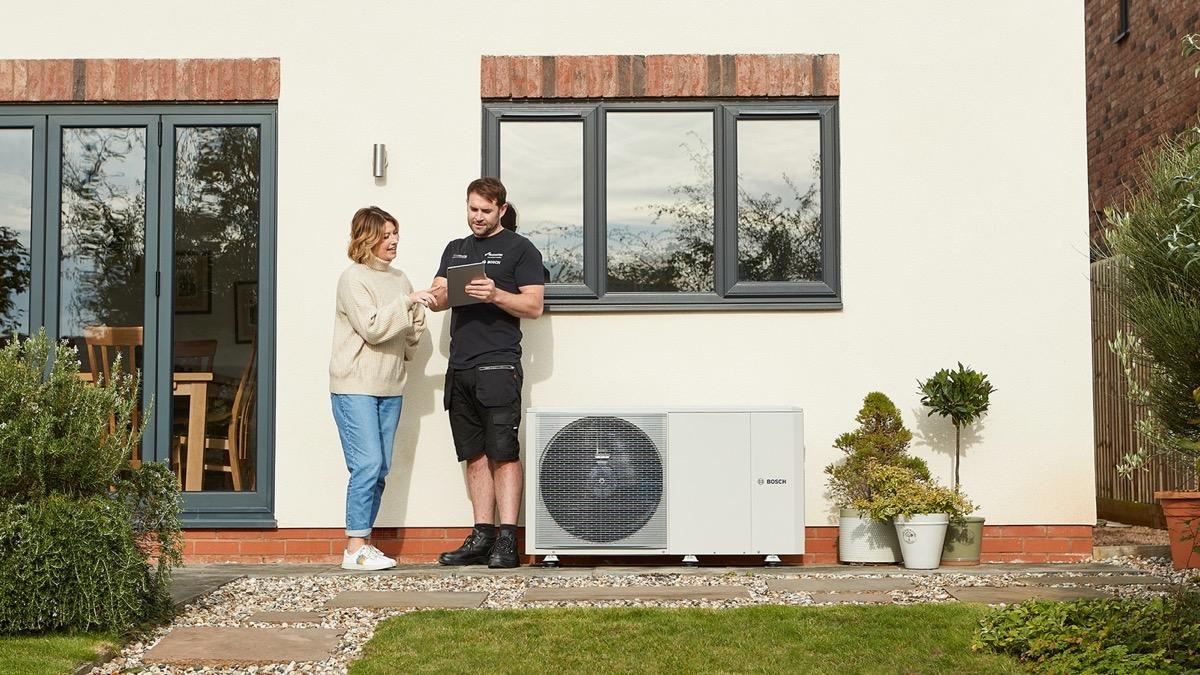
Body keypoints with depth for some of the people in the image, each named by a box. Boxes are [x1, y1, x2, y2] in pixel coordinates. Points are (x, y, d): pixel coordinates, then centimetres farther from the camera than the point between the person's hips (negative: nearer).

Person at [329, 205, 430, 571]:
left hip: (390, 387, 7)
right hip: (355, 386, -7)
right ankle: (355, 549, -6)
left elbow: (413, 330, 23)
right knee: (368, 465, -12)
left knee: (380, 468, 7)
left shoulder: (400, 279, 14)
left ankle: (361, 542, 15)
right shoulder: (353, 278, -6)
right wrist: (406, 302, -19)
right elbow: (371, 327, -17)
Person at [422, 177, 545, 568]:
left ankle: (506, 540, -10)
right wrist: (449, 291, -6)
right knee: (475, 457, 6)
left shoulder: (520, 249, 5)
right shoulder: (455, 250, 23)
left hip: (498, 365, -6)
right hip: (460, 369, 6)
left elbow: (534, 305, -3)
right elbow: (436, 301, 17)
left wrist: (495, 294, -18)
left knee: (503, 454, -9)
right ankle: (482, 537, 9)